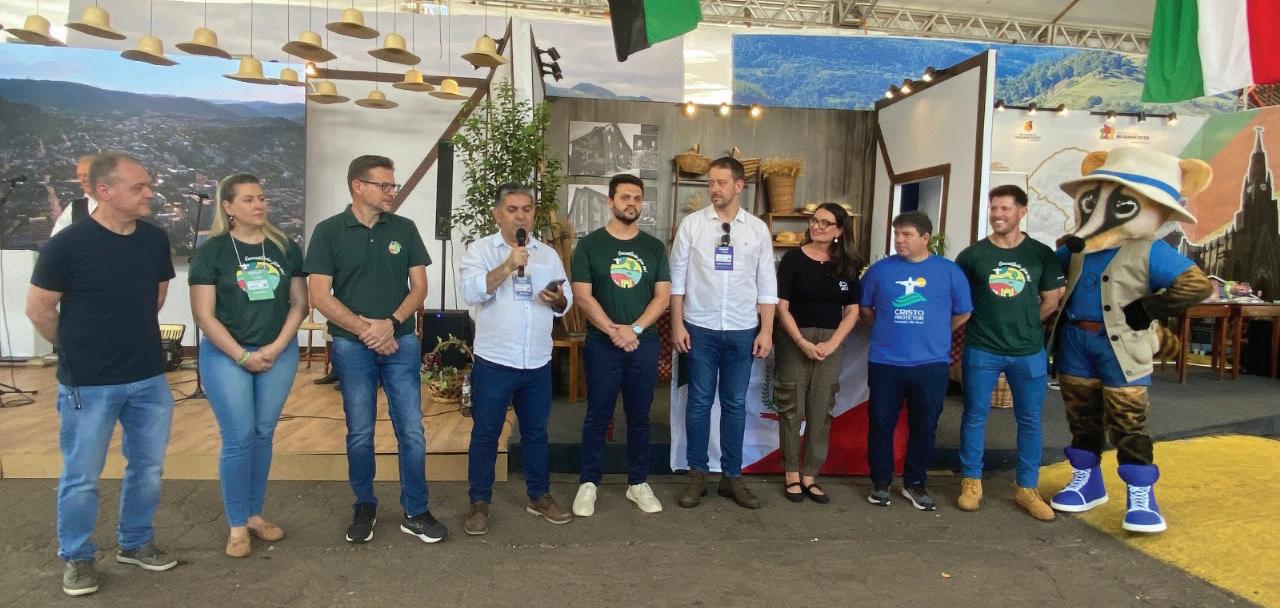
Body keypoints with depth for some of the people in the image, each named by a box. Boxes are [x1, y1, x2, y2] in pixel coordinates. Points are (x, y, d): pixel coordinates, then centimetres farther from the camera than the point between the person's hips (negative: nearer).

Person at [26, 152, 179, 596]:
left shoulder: (155, 239, -1)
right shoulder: (68, 244, -15)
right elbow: (38, 310, -7)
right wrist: (80, 351, 5)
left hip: (149, 378, 5)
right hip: (88, 384, -4)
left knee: (148, 467, 14)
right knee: (81, 476, 9)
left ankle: (135, 543, 33)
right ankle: (76, 558, 28)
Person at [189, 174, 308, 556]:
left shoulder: (285, 248, 5)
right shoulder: (211, 251, -4)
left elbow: (299, 302, 5)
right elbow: (203, 315, -6)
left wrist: (277, 346, -7)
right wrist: (242, 355, -11)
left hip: (279, 354, 3)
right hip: (226, 355, -3)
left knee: (264, 434, 9)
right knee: (239, 438, -3)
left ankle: (255, 514, 23)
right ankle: (237, 526, 11)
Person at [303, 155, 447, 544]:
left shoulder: (404, 229, 4)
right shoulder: (329, 231, -2)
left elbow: (419, 285, 3)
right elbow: (320, 295, -7)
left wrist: (391, 323, -12)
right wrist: (364, 329, -12)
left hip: (401, 343, 2)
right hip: (352, 346, -1)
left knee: (411, 431, 2)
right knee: (360, 433, 9)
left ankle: (415, 513, 13)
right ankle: (365, 508, 26)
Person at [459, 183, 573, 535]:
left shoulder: (548, 254, 9)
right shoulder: (480, 250, -3)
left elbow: (566, 303, 10)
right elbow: (470, 292, -19)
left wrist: (558, 299, -13)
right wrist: (507, 266, -26)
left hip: (538, 362, 4)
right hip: (494, 361, -4)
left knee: (536, 432, 15)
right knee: (485, 433, 6)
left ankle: (540, 496, 28)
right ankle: (479, 502, 19)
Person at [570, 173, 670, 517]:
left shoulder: (654, 247, 7)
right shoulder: (589, 245, -1)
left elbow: (663, 296, 2)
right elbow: (582, 296, -7)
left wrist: (634, 329, -12)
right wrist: (614, 332, -16)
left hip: (645, 344, 3)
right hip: (602, 344, -2)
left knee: (639, 416, 10)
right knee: (598, 415, 4)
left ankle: (638, 483, 21)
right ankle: (588, 483, 16)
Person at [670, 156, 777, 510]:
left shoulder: (758, 229, 2)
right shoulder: (692, 224, -1)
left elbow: (767, 284, 4)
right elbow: (678, 277, 0)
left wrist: (766, 331, -1)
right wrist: (677, 324, -5)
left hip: (742, 331, 1)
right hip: (700, 328, -1)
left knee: (735, 404, 10)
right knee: (699, 402, 6)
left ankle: (732, 477, 22)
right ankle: (696, 475, 19)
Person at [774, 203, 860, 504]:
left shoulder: (847, 265, 6)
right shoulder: (793, 259, -3)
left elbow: (852, 311, 6)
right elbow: (781, 306, -6)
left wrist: (832, 343, -8)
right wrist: (802, 342, -14)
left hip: (831, 345, 3)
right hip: (795, 341, -3)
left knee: (821, 412, 6)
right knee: (792, 409, 2)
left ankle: (810, 476, 16)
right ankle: (792, 474, 13)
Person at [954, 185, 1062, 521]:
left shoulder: (1042, 254, 1)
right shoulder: (972, 255, -2)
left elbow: (1051, 302, 9)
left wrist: (1023, 326, 5)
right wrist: (984, 325, 2)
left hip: (1029, 352, 1)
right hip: (981, 351, -1)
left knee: (1030, 421, 9)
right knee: (974, 416, 6)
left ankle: (1026, 488, 22)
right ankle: (971, 482, 20)